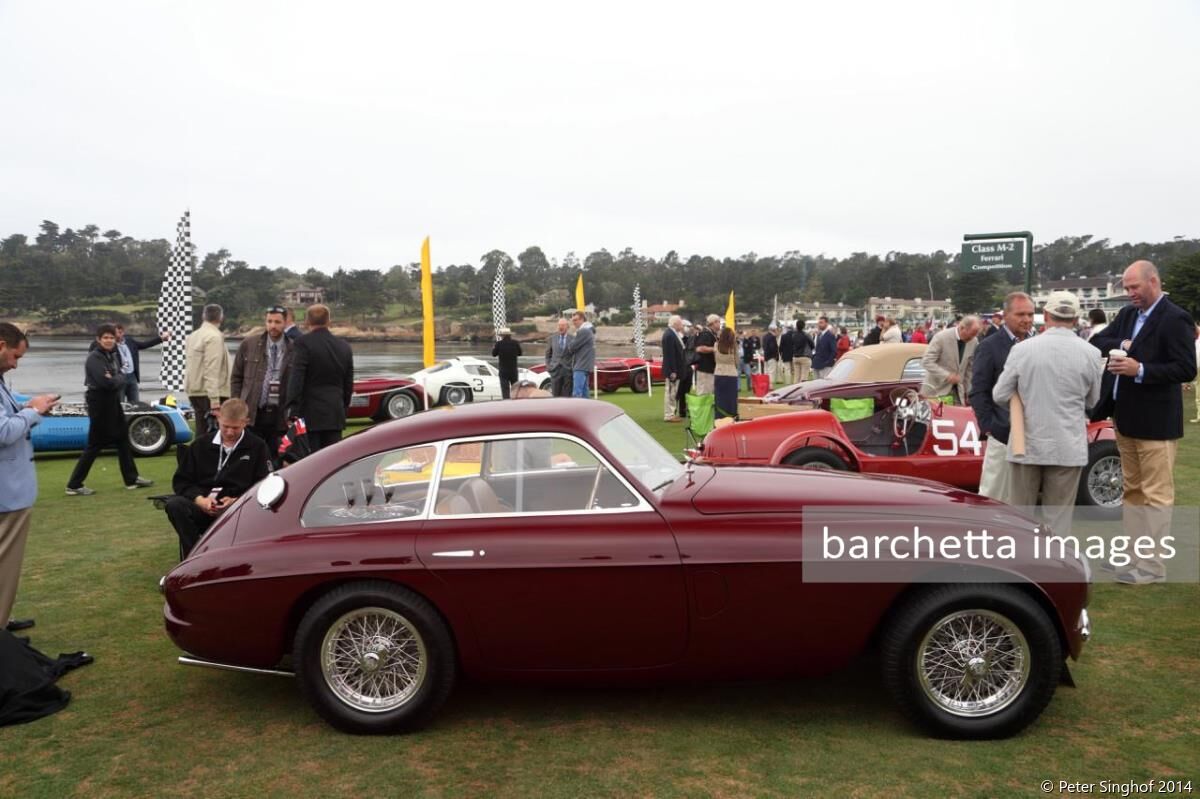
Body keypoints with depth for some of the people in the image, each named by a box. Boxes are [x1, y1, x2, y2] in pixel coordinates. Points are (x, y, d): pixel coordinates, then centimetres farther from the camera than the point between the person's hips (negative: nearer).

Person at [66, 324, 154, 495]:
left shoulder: (113, 355, 11)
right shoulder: (94, 358, -15)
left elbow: (122, 378, 3)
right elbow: (106, 382, -26)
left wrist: (114, 379, -16)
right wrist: (117, 380, -8)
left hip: (113, 402, 9)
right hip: (100, 404, -9)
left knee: (122, 440, 14)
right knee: (95, 444, -4)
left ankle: (131, 479, 24)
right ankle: (74, 485, 3)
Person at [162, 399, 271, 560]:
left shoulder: (257, 447, 8)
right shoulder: (201, 445, 15)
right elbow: (181, 481, 12)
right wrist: (200, 500, -8)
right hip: (202, 506, 3)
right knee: (174, 505, -28)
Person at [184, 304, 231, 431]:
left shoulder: (194, 335, 14)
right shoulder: (215, 337, -13)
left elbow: (193, 364, 17)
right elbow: (212, 370, -20)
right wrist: (214, 399, -24)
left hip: (195, 391, 9)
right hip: (210, 393, -9)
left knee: (202, 432, 12)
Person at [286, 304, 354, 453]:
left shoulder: (302, 343, -9)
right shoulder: (344, 347, 8)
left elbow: (296, 379, -15)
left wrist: (292, 410, -13)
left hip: (309, 414, -5)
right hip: (335, 414, 5)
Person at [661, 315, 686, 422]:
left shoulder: (672, 333, 11)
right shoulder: (669, 335, -21)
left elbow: (678, 350, 10)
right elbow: (670, 355, -23)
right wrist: (673, 371, -23)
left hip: (675, 369, 10)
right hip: (672, 369, -10)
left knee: (673, 392, 17)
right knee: (670, 392, -2)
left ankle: (671, 413, 25)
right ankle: (669, 415, 5)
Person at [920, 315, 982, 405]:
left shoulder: (974, 342, -2)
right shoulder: (941, 337, -16)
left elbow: (969, 368, 8)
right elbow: (926, 361, -18)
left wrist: (968, 393, 8)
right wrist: (947, 375, -26)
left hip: (958, 391, 4)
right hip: (937, 389, -4)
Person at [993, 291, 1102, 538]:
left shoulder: (1022, 349, -9)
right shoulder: (1089, 353, -5)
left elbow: (1000, 395, -3)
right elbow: (1092, 402, 8)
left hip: (1028, 444, 0)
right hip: (1068, 447, 0)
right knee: (1058, 519, 6)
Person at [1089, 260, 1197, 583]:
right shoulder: (1128, 314, 10)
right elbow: (1096, 342, 7)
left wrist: (1140, 369, -27)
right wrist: (1120, 345, -11)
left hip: (1155, 422, -8)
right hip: (1125, 418, 8)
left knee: (1155, 495, 0)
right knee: (1132, 491, 16)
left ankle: (1152, 566, 6)